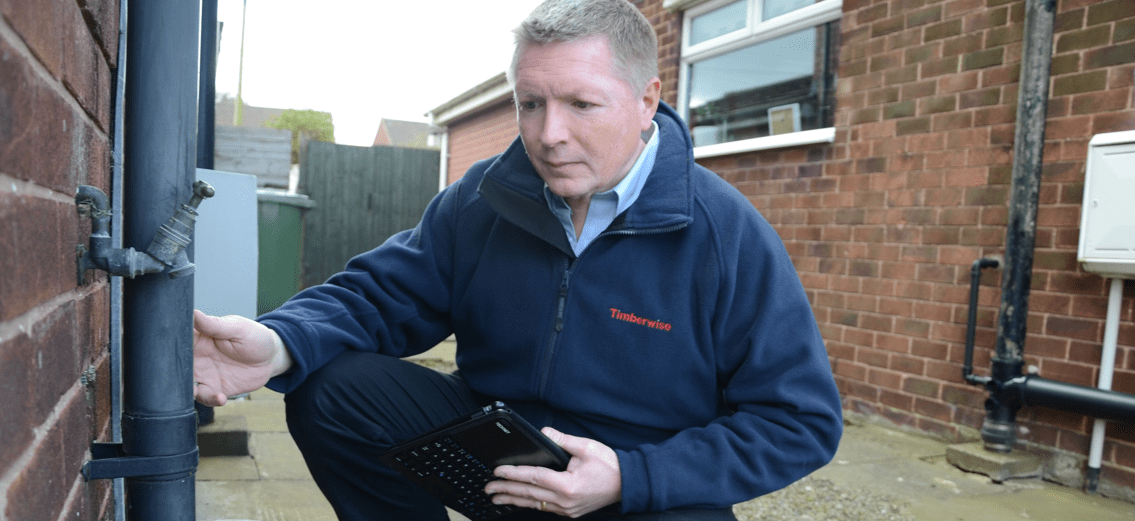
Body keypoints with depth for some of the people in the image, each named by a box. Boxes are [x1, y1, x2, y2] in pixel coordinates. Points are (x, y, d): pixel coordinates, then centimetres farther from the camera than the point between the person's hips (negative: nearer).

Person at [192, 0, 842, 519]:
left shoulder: (731, 238, -17)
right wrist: (282, 342, -23)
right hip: (490, 452, 3)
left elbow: (804, 421, -14)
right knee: (330, 389, -14)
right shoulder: (482, 201, -5)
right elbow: (380, 294, 2)